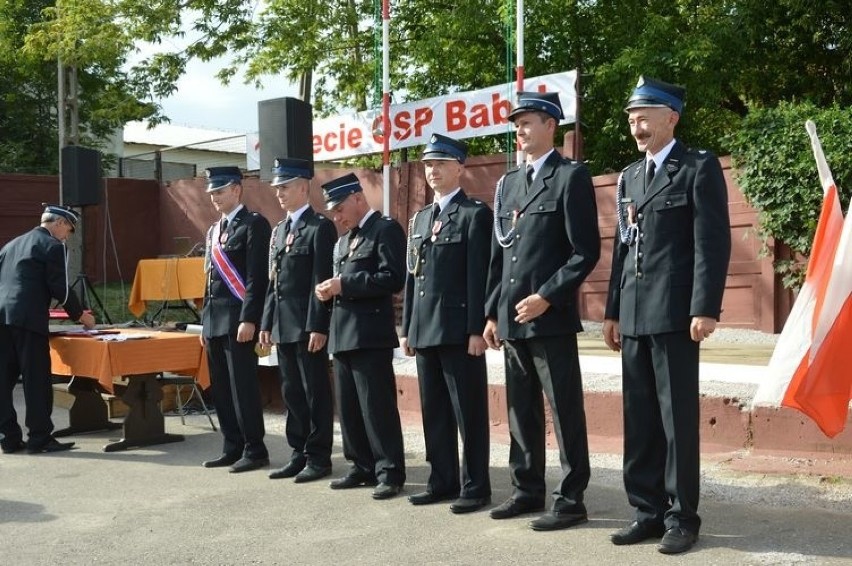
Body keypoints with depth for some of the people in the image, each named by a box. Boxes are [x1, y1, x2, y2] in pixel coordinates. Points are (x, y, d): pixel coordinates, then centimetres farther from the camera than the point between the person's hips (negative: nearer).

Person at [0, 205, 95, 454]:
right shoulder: (53, 246, 0)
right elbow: (60, 288, -4)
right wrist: (80, 315, 9)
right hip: (29, 320, -7)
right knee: (37, 381, -2)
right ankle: (39, 438, 1)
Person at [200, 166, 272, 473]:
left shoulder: (254, 224, -7)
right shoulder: (213, 231, 19)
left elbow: (258, 277, -14)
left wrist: (248, 320, -19)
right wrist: (205, 322, 18)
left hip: (238, 319, -8)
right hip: (215, 320, 8)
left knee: (243, 386, -6)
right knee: (221, 388, 10)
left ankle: (255, 450, 3)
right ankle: (232, 448, 18)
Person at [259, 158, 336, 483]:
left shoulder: (320, 227, -8)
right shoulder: (279, 230, 17)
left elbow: (323, 281, -14)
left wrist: (318, 326, -18)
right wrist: (267, 323, 13)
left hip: (308, 325, -8)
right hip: (283, 325, 8)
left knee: (315, 392, 0)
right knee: (292, 392, 12)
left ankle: (318, 458, 7)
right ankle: (299, 454, 21)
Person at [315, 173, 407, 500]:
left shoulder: (386, 229, -6)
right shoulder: (344, 240, 22)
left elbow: (393, 279, -17)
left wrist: (345, 284, -18)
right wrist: (330, 288, 4)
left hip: (371, 333, -9)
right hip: (343, 333, 9)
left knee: (377, 406, -6)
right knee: (348, 408, 12)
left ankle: (390, 473, 1)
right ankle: (363, 468, 22)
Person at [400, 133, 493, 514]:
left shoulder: (475, 214, -4)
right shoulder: (420, 218, 18)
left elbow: (479, 276, -11)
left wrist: (477, 329, -17)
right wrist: (407, 328, 14)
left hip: (459, 329, -7)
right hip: (425, 329, 8)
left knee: (469, 411, -1)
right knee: (434, 410, 12)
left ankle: (476, 486, 6)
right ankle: (442, 480, 21)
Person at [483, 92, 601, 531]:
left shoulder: (571, 177, -4)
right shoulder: (508, 184, 17)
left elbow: (586, 252, -10)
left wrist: (546, 297, -16)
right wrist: (493, 313, 13)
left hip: (551, 318, -7)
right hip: (513, 320, 7)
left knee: (565, 412, -1)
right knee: (521, 411, 13)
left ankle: (571, 500, 6)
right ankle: (527, 490, 24)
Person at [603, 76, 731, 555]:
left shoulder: (700, 168, -2)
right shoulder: (630, 176, 18)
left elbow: (713, 242, -9)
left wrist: (705, 309, -17)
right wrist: (614, 311, 14)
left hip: (674, 314, -6)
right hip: (634, 317, 7)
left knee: (678, 417, 0)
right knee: (640, 419, 9)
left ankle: (682, 517, 9)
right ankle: (649, 510, 18)